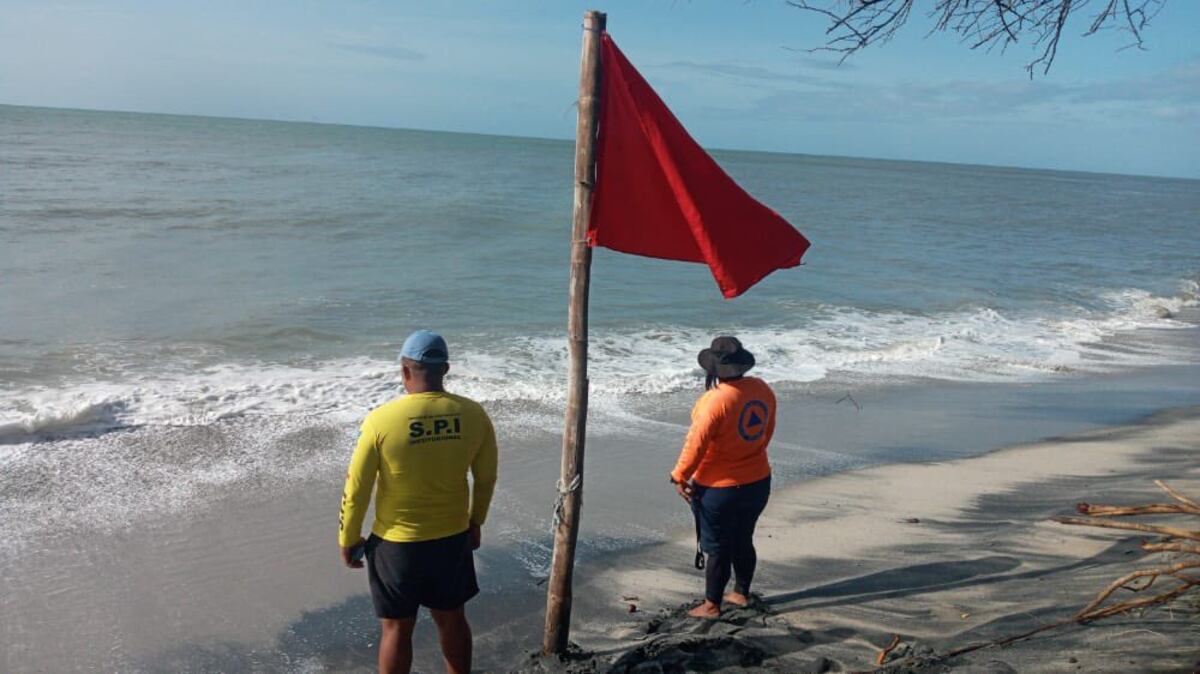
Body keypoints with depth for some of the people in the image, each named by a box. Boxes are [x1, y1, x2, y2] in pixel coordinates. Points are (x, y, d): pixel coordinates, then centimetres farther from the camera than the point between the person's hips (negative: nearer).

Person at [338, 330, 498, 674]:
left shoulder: (381, 420, -19)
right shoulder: (473, 415, -10)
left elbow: (356, 489, -11)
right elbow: (486, 478, 3)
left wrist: (348, 540, 4)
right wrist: (475, 522, 19)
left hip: (397, 543, -2)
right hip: (453, 537, 3)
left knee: (397, 628, 15)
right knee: (452, 619, 21)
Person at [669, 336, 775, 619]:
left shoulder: (716, 400, -26)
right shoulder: (762, 390, -3)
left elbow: (696, 443, -21)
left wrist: (679, 477, -8)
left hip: (719, 488, -7)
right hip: (758, 482, 7)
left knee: (716, 547, 7)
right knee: (743, 540, 22)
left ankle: (712, 605, 19)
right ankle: (741, 593, 37)